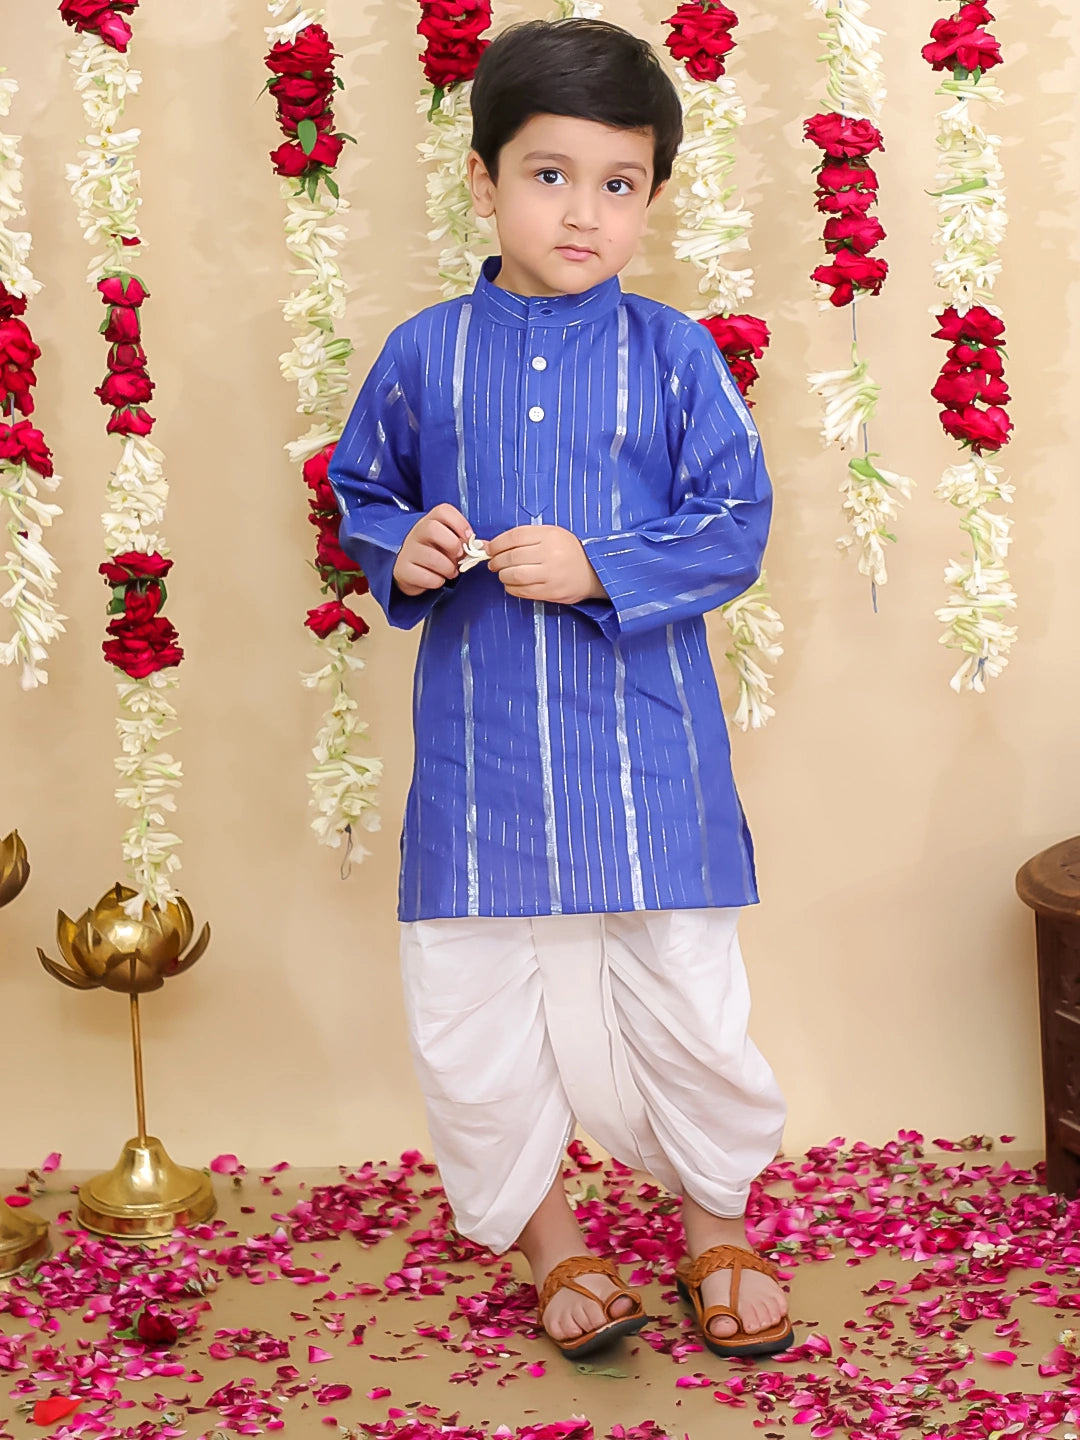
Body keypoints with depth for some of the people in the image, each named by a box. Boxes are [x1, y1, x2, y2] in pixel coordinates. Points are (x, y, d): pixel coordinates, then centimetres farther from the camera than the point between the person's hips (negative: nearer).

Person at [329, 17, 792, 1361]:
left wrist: (598, 571, -17)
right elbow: (360, 492, 12)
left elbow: (735, 528, -4)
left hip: (644, 742, -1)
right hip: (477, 744, 2)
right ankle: (547, 1238, 32)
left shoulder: (672, 355, -3)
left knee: (687, 997, 7)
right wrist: (402, 550, -9)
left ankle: (718, 1228, 33)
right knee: (470, 1013, 8)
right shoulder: (422, 355, 1)